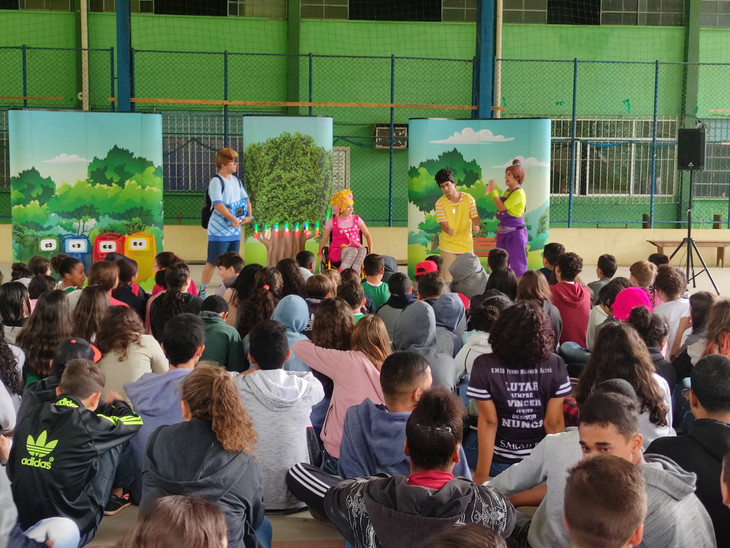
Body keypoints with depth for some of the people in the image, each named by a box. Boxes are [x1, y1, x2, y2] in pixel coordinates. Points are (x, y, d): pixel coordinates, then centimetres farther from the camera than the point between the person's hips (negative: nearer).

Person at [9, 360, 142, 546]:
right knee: (113, 440, 7)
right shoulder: (88, 424, -18)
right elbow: (134, 420, 4)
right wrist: (114, 403, 26)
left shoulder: (30, 412, -6)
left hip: (21, 525, 5)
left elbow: (33, 389, 22)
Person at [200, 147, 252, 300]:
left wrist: (249, 216, 3)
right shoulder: (216, 181, -13)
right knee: (212, 262, -2)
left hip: (235, 230, 7)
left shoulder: (236, 181, 11)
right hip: (219, 231, -7)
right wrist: (234, 219, -21)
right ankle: (202, 291, 6)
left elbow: (246, 199, 19)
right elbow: (218, 205, -22)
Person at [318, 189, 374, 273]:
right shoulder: (332, 222, 9)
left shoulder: (356, 219, 14)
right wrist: (320, 253, -5)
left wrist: (370, 252, 1)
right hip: (337, 252, -2)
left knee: (363, 250, -36)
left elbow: (368, 236, 14)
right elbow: (323, 240, 12)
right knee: (353, 250, -37)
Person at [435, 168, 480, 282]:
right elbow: (443, 223, -11)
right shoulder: (440, 203, -6)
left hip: (466, 243, 2)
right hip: (448, 245, -1)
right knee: (447, 278, -5)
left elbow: (474, 216, -2)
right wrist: (448, 230, -34)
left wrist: (476, 226, -25)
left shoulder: (468, 198, -3)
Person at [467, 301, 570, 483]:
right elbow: (554, 423, -8)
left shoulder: (484, 366, -14)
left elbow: (488, 422, -14)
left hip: (500, 460, -2)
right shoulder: (555, 365, -11)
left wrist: (480, 477, -9)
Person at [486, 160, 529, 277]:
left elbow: (501, 207, -22)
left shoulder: (519, 193, -16)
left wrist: (493, 190, -16)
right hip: (504, 233, 9)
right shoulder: (507, 191, 11)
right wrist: (499, 232, 20)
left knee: (518, 265, -4)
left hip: (516, 233, -9)